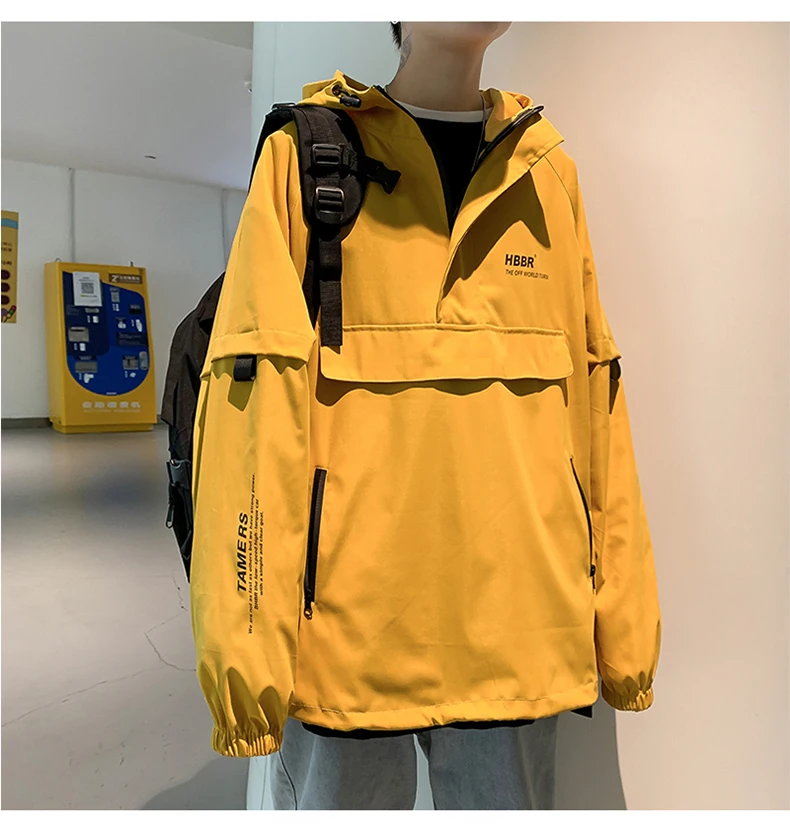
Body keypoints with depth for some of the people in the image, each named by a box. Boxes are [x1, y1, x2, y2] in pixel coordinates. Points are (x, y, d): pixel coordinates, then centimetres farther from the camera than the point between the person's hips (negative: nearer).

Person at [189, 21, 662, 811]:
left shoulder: (547, 169, 10)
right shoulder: (306, 155, 1)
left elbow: (592, 393, 7)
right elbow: (254, 390, -7)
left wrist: (623, 608, 6)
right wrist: (242, 628, -12)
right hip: (347, 626, -2)